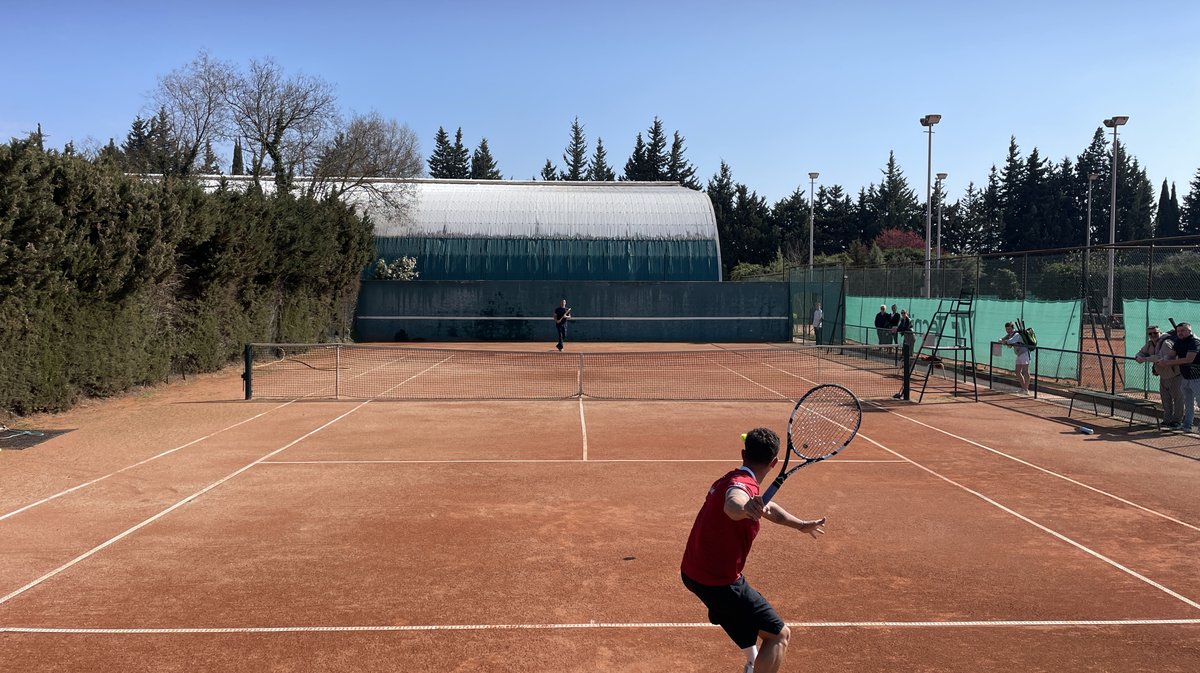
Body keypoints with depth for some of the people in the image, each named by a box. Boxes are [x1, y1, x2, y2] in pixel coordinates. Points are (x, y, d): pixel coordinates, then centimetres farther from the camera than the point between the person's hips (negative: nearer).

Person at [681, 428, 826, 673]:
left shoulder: (730, 480, 8)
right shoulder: (742, 484, -24)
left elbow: (766, 507, 27)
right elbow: (732, 505, -51)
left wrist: (801, 525, 37)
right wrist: (745, 509, -73)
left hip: (692, 571, 10)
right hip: (717, 581, -10)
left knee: (746, 600, 39)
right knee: (779, 635, -3)